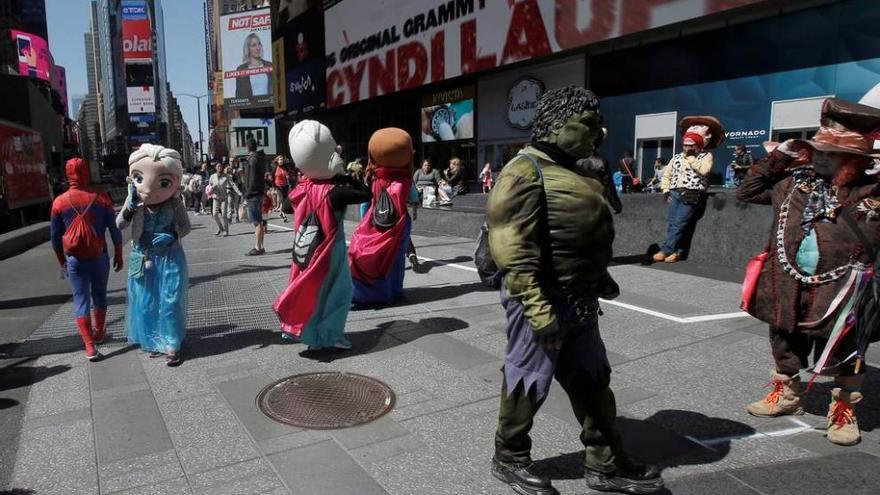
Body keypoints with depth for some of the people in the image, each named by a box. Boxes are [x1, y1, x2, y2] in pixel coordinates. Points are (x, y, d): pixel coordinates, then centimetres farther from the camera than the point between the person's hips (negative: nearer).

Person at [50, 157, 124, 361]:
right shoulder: (101, 197, -6)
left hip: (74, 259, 0)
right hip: (99, 257, 1)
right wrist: (118, 254, 8)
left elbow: (55, 237, 3)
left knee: (81, 300, 3)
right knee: (99, 295, 18)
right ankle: (99, 333, 35)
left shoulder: (59, 202, -4)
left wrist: (62, 262, 15)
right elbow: (114, 229, -4)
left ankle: (89, 347, -3)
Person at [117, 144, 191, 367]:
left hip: (170, 259, -2)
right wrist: (130, 207, -23)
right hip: (143, 259, 3)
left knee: (170, 303, 2)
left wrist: (172, 237, -24)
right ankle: (153, 341, 30)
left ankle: (172, 345, 16)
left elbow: (186, 227, -5)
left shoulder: (174, 204, -15)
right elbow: (119, 225, -7)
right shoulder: (134, 202, -8)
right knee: (146, 303, 11)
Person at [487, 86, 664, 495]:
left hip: (580, 299, 9)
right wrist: (538, 309, -27)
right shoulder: (525, 172, -17)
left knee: (591, 381, 17)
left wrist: (599, 278, 20)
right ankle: (510, 460, 28)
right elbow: (511, 250, -25)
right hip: (542, 298, -9)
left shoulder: (571, 170, 12)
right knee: (529, 382, 7)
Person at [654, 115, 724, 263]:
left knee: (679, 225, -12)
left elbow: (704, 170, -16)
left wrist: (691, 157, -7)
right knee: (671, 224, -1)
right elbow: (666, 175, 21)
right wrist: (665, 190, 6)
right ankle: (679, 252, 5)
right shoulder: (677, 157, 18)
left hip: (692, 196, -5)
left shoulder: (706, 156, 4)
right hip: (675, 194, 6)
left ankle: (665, 250, -7)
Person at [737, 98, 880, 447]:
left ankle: (843, 410, 33)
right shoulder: (794, 180, 1)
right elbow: (746, 192, 8)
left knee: (841, 354, 12)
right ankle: (785, 394, 42)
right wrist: (775, 159, 2)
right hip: (788, 287, 4)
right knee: (785, 345, 21)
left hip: (836, 290, -3)